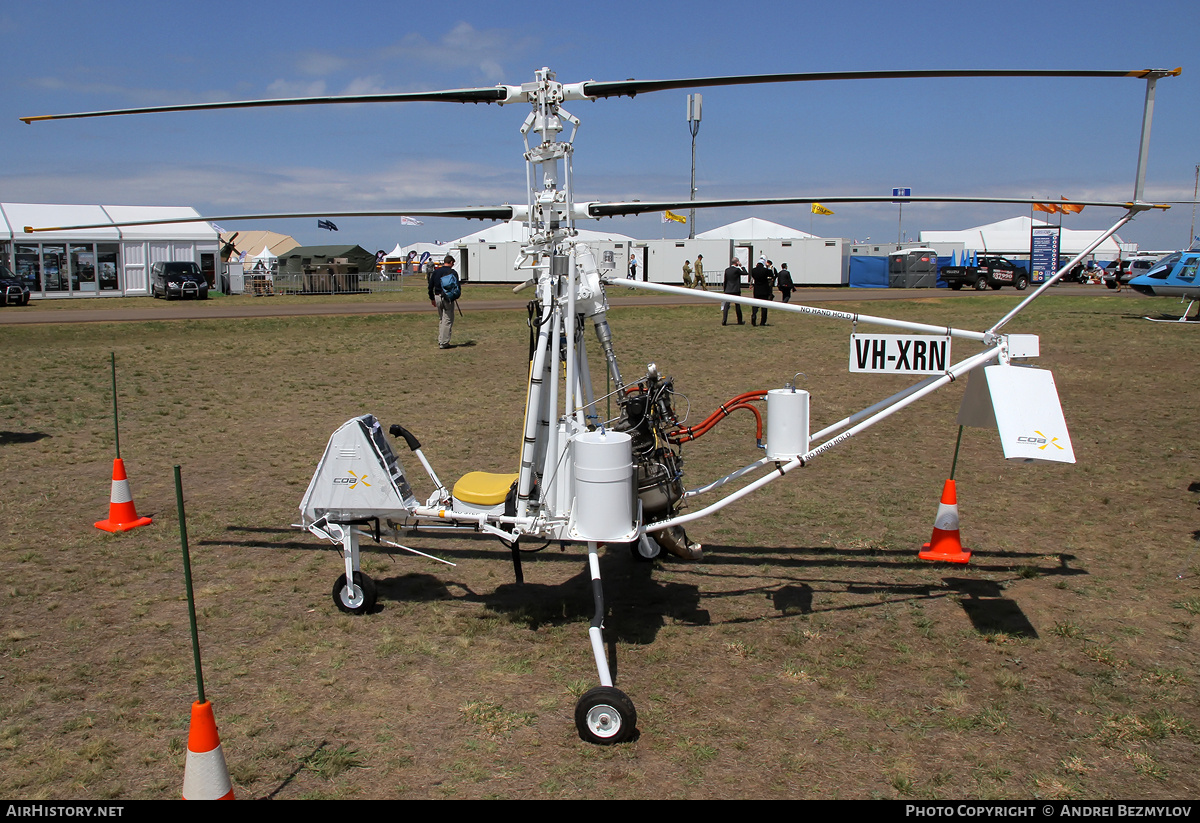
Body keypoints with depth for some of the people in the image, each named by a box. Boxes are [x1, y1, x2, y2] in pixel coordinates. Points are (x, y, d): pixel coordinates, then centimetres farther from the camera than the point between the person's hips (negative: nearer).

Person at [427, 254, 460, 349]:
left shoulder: (435, 272, 8)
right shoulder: (453, 272, -7)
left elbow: (430, 286, 11)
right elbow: (458, 287, -7)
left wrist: (432, 298, 21)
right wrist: (456, 296, 10)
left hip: (437, 297, 5)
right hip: (448, 298, -5)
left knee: (441, 319, 18)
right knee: (448, 320, -1)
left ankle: (440, 340, 19)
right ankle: (444, 343, -4)